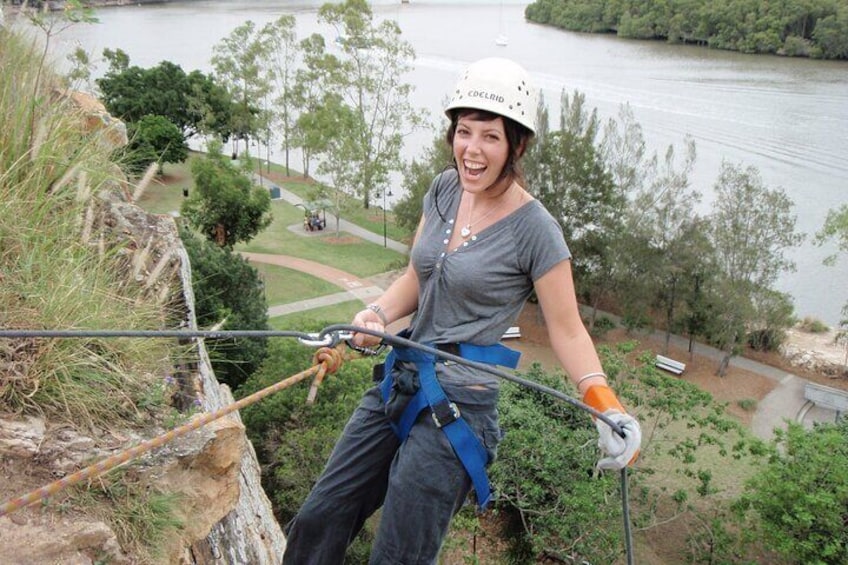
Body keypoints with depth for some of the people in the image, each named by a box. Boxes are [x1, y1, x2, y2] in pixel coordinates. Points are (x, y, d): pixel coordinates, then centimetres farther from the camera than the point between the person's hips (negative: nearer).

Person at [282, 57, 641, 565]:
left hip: (456, 412, -7)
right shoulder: (445, 190, 4)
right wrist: (378, 314, -8)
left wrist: (606, 405, -25)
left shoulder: (534, 230, -15)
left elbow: (567, 330, -10)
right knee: (317, 523, 13)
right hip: (400, 384, 7)